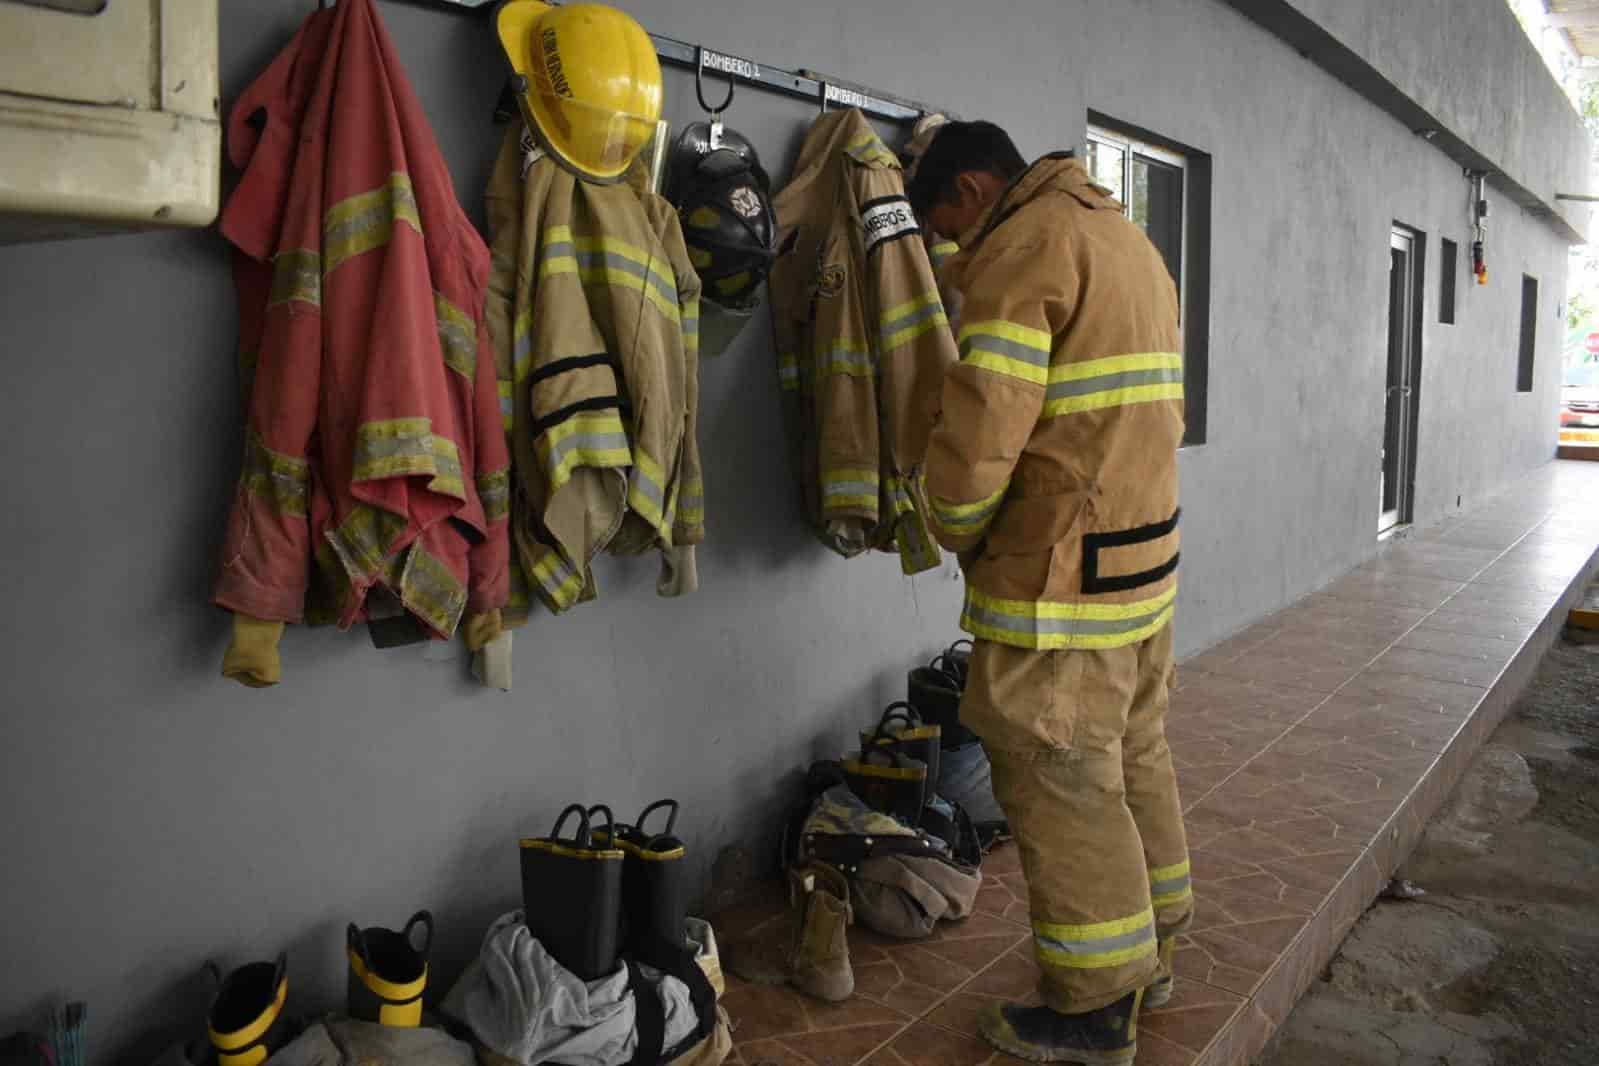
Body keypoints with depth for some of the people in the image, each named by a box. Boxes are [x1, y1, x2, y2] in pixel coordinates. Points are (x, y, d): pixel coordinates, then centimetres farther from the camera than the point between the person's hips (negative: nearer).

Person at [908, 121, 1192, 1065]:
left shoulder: (1025, 249, -13)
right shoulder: (1127, 238, 17)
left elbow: (978, 433, -20)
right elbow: (1159, 407, 16)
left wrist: (961, 535, -3)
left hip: (1063, 575, -10)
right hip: (1146, 556, 10)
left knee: (1062, 785, 1)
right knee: (1134, 757, 19)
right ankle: (1148, 948, 34)